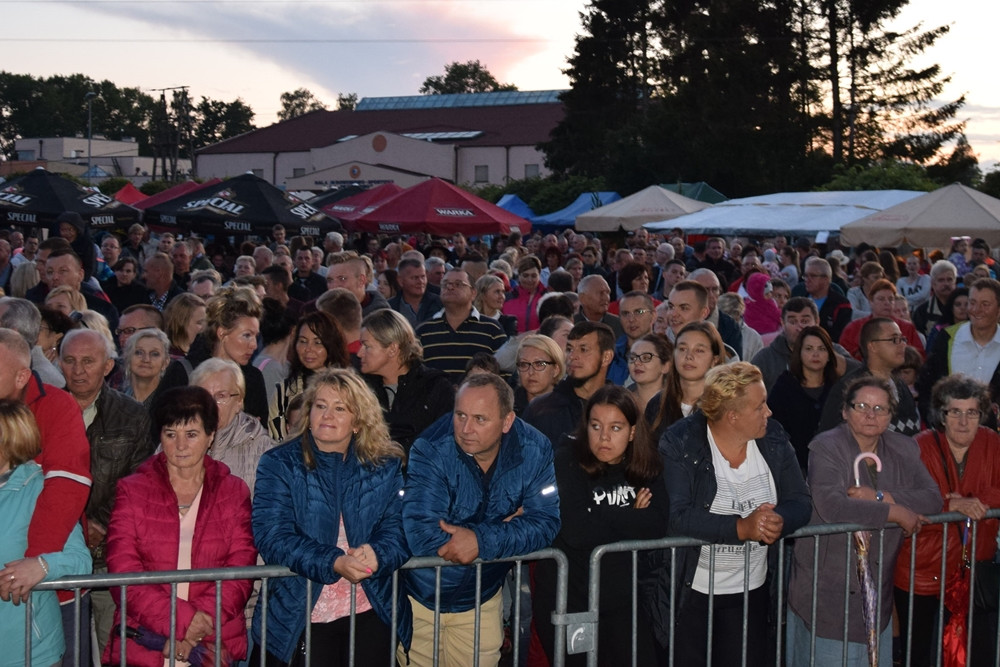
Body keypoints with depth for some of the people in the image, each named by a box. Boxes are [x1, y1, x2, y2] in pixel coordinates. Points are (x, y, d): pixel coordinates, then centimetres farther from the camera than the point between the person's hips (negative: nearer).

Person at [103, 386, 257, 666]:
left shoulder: (234, 493, 9)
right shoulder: (132, 491, 6)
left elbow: (241, 574, 0)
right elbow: (123, 574, -4)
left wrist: (196, 630, -14)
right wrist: (181, 621, -17)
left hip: (216, 644, 1)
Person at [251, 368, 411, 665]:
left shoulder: (386, 466, 7)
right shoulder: (278, 464, -1)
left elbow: (397, 529, -1)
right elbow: (273, 537, -12)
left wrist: (376, 555, -25)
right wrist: (335, 563, -26)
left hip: (372, 615, 2)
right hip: (298, 618, -2)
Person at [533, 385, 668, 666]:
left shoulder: (646, 469, 2)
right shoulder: (567, 462, -10)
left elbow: (657, 528, -11)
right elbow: (576, 532, -22)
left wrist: (603, 517, -17)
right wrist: (631, 519, -11)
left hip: (623, 603, 4)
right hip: (567, 603, -3)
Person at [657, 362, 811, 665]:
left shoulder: (773, 439, 0)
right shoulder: (679, 444, -15)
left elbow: (800, 502, -1)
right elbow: (678, 516, -25)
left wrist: (778, 521, -24)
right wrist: (742, 527, -33)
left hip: (752, 592, 4)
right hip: (691, 592, -4)